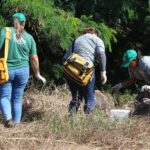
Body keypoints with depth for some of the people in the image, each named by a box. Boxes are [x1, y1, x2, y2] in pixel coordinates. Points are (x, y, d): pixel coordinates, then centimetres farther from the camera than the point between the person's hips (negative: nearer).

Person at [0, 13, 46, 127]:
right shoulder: (29, 37, 4)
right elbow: (34, 58, 6)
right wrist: (37, 73, 18)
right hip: (22, 71, 2)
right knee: (17, 98, 14)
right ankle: (16, 122, 16)